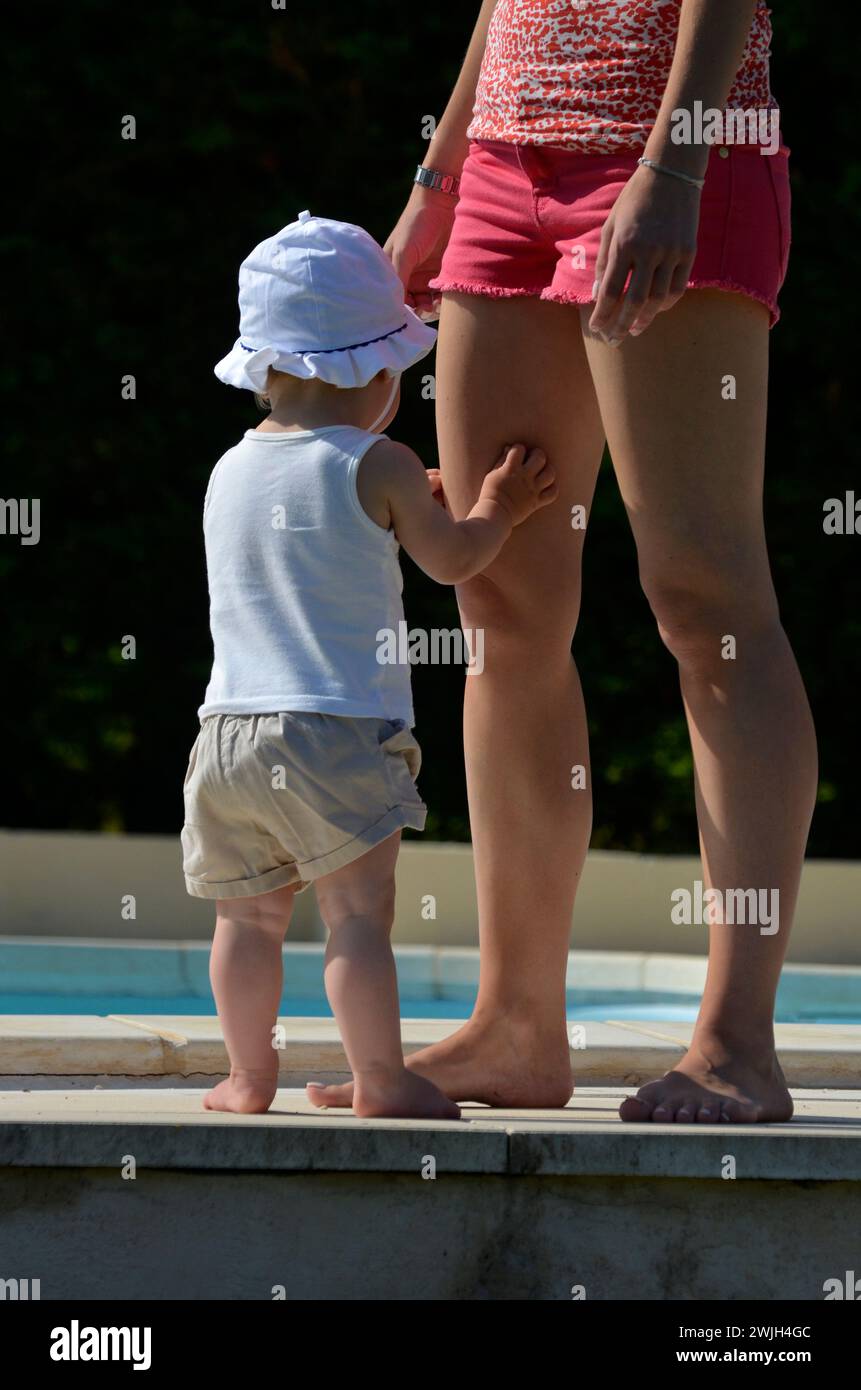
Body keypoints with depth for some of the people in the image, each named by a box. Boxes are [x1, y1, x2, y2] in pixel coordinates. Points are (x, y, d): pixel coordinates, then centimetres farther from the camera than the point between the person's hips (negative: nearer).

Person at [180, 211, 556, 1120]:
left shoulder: (229, 475, 12)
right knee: (358, 913, -5)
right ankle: (380, 1077, -6)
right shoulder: (378, 469, -6)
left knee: (248, 916, 12)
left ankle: (248, 1073, 17)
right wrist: (497, 509, 26)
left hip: (231, 731, 6)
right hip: (338, 735, -6)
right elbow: (451, 559, 7)